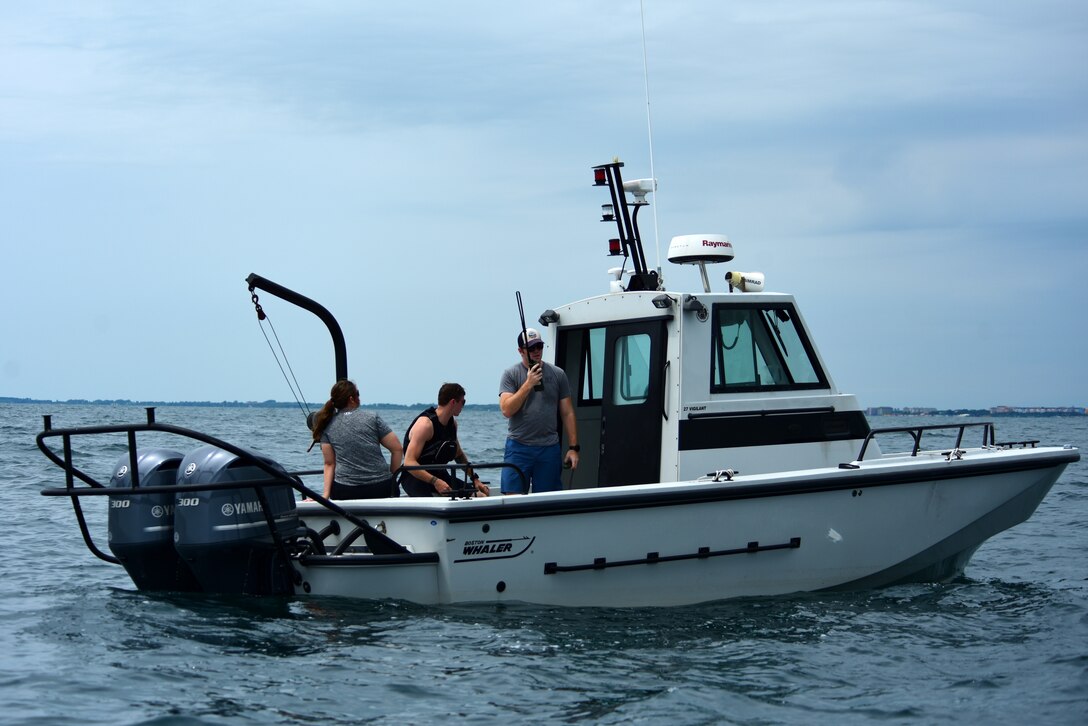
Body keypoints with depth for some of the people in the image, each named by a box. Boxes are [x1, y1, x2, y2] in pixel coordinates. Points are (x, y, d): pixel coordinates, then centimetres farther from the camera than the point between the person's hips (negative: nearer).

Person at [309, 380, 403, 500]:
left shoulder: (327, 426, 7)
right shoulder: (372, 418, 3)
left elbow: (329, 464, 4)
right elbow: (397, 449, 2)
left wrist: (326, 494, 1)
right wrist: (392, 476, 11)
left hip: (345, 492, 2)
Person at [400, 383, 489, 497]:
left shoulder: (452, 423, 9)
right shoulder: (425, 424, -19)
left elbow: (459, 455, 24)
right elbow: (409, 463, -25)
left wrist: (475, 479, 13)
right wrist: (435, 481, -34)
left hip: (439, 475, 8)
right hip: (416, 477, -8)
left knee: (481, 495, -8)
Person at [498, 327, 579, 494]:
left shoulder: (557, 374, 9)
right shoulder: (511, 374, 3)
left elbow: (567, 413, 8)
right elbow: (507, 410, -8)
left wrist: (573, 448, 2)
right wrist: (528, 384, -13)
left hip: (549, 449, 2)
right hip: (519, 447, -2)